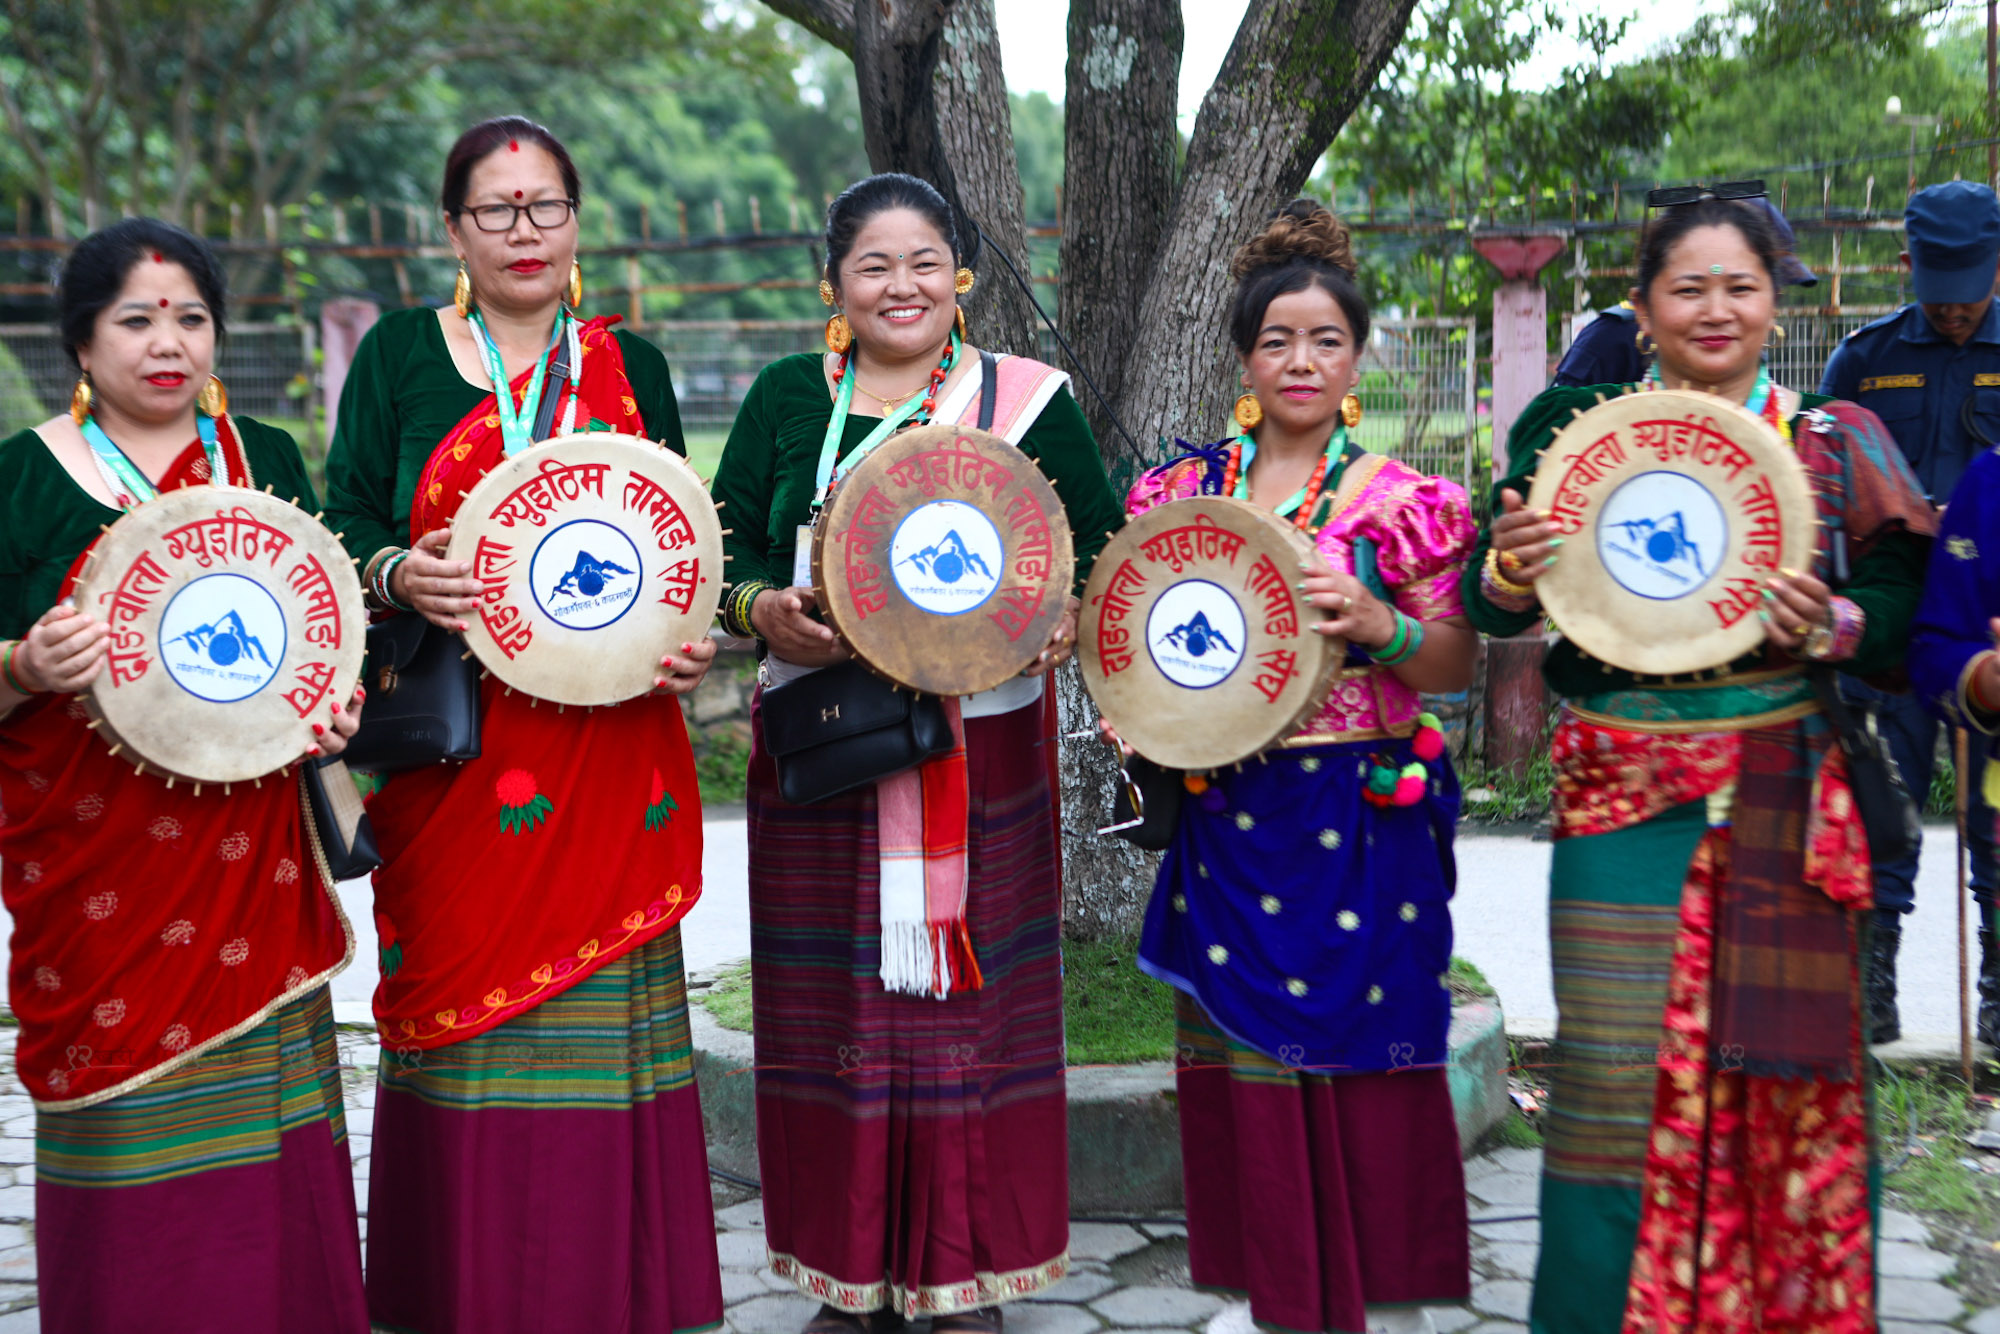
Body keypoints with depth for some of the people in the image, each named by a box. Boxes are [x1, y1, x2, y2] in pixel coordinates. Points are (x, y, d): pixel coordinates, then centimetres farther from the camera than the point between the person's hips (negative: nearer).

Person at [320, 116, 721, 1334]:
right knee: (464, 996, -1)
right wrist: (396, 572, -17)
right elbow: (344, 517, 5)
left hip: (608, 743, 1)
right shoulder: (401, 353, 7)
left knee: (605, 1004, 2)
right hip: (456, 752, -1)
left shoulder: (631, 366, 13)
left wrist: (690, 637, -5)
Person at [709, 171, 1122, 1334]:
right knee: (835, 1007, 5)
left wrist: (1069, 620, -16)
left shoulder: (1027, 399, 4)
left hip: (982, 751, -1)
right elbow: (724, 544, 8)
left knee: (973, 1000, 3)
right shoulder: (788, 399, 9)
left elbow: (1104, 549, 4)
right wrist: (760, 610, -13)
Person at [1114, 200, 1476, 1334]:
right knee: (1244, 1047, 8)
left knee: (1367, 1046, 1)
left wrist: (1377, 624, -20)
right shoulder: (1189, 487, 6)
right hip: (1230, 815, 3)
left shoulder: (1401, 502, -3)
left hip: (1363, 820, -3)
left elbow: (1458, 664, -2)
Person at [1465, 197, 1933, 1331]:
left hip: (1783, 800, 1)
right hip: (1624, 797, 0)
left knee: (1787, 1069, 5)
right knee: (1617, 1068, -1)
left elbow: (1904, 612, 3)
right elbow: (1492, 611, 5)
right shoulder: (1578, 433, 5)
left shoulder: (1833, 443, 5)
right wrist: (1511, 568, -17)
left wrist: (1830, 626, -17)